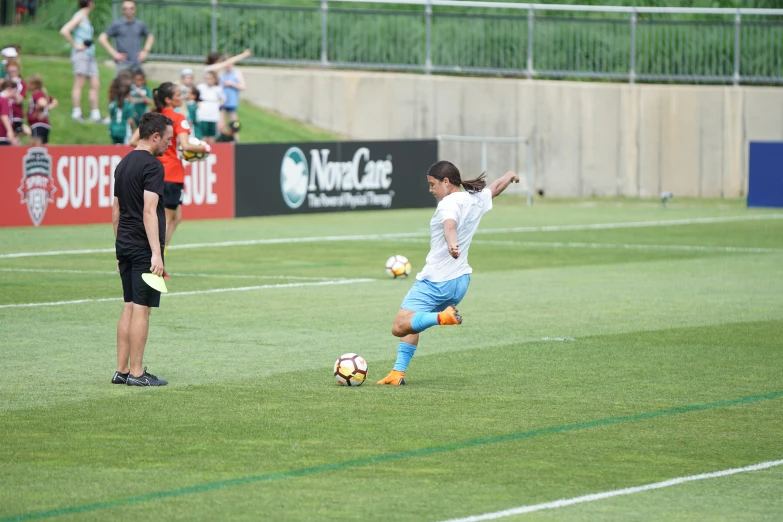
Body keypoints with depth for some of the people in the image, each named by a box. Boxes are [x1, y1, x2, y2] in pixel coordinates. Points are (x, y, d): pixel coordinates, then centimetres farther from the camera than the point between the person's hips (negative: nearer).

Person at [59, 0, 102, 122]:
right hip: (81, 54, -9)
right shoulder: (79, 17, -9)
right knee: (79, 84, -8)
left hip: (90, 54, 9)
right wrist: (75, 45, -15)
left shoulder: (86, 18, 17)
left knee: (95, 85, 5)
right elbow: (64, 31, -21)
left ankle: (95, 114, 8)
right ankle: (76, 113, -5)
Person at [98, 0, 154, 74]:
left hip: (137, 62, 4)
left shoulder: (140, 25, 9)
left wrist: (145, 51, 11)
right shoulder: (117, 24, -1)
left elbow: (150, 37, 26)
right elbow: (102, 38, -2)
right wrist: (114, 53, -8)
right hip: (123, 63, -4)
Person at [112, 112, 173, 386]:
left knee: (129, 307, 12)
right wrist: (156, 254, -24)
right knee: (141, 307, -4)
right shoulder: (152, 165, -13)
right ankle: (136, 373, -2)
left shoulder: (123, 164, 14)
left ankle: (122, 370, 13)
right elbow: (149, 212, -21)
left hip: (124, 244, 8)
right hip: (143, 247, -8)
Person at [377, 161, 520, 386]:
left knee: (400, 327, -17)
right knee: (411, 325, 21)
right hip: (460, 281, 9)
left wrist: (451, 243, -59)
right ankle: (398, 372, 14)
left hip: (435, 281, -9)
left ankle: (441, 317, -34)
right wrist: (509, 176, 52)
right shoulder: (478, 199, 8)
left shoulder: (449, 203, -16)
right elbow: (497, 186, 30)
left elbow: (450, 224, -39)